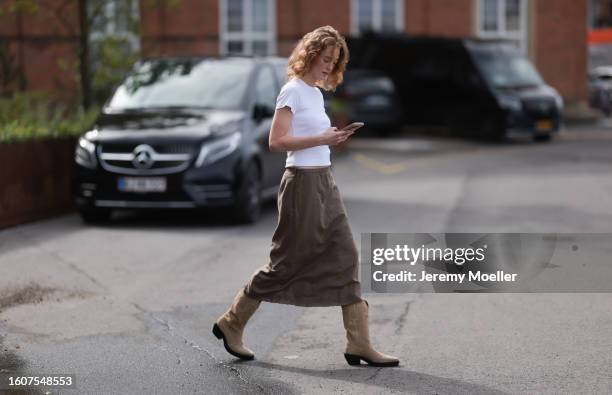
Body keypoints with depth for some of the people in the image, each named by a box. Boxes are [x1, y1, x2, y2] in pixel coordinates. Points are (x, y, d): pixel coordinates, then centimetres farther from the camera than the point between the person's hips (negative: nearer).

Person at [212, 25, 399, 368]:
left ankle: (359, 346, 1)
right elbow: (277, 141, -18)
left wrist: (334, 137, 6)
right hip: (303, 183, -8)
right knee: (287, 262, 0)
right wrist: (322, 139, -21)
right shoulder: (293, 90, -10)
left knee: (346, 258, 1)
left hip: (325, 182, 9)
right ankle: (231, 324, 16)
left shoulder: (317, 93, 15)